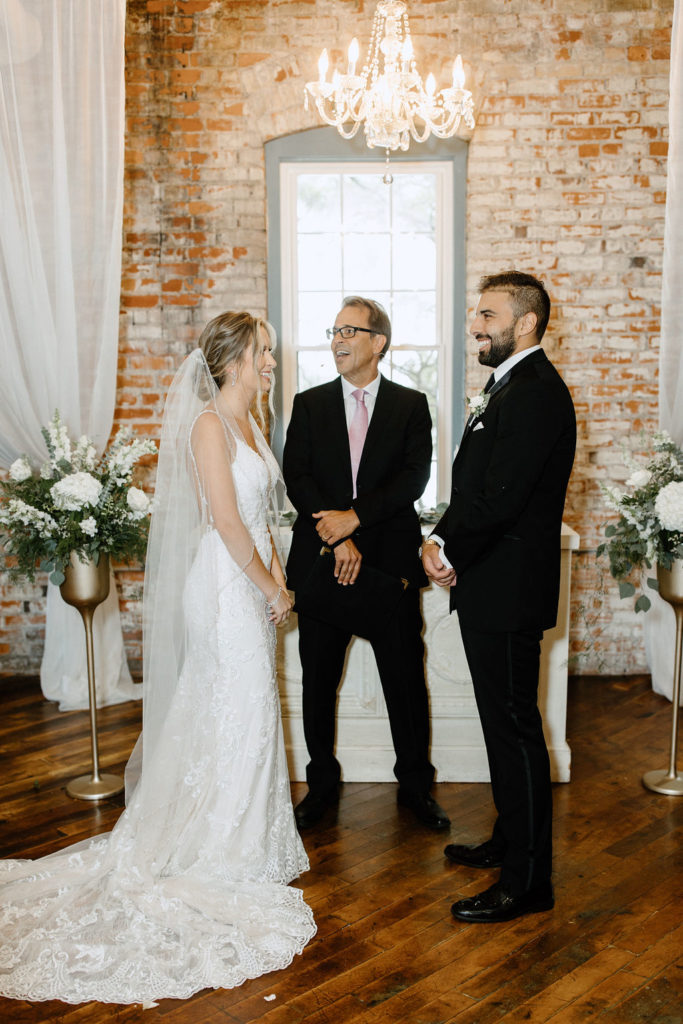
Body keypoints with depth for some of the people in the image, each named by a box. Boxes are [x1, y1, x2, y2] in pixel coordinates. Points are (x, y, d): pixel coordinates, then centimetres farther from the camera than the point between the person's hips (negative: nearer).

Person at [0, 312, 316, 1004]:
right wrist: (269, 586, -13)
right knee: (235, 713, -1)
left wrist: (274, 572, 4)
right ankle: (225, 860, 14)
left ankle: (246, 839, 32)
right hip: (225, 584, -9)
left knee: (247, 709, 17)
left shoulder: (247, 425, 14)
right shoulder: (209, 423, -15)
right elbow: (226, 520, -20)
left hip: (250, 585, 9)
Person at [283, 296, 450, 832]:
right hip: (322, 562, 1)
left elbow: (414, 478, -7)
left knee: (406, 680, 6)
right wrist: (338, 541, -15)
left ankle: (416, 783, 24)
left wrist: (354, 516, -18)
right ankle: (322, 783, 27)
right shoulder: (309, 404, 8)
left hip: (391, 564, -1)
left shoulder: (411, 405, 5)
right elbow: (297, 479, -3)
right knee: (319, 682, 10)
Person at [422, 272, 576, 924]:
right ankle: (510, 841, 36)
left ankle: (527, 881, 11)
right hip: (489, 586, 10)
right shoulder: (507, 386, 16)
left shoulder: (536, 393, -18)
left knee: (515, 729, -1)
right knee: (503, 724, 20)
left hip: (509, 593, -10)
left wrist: (450, 553, -9)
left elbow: (500, 499, -24)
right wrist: (442, 540, 0)